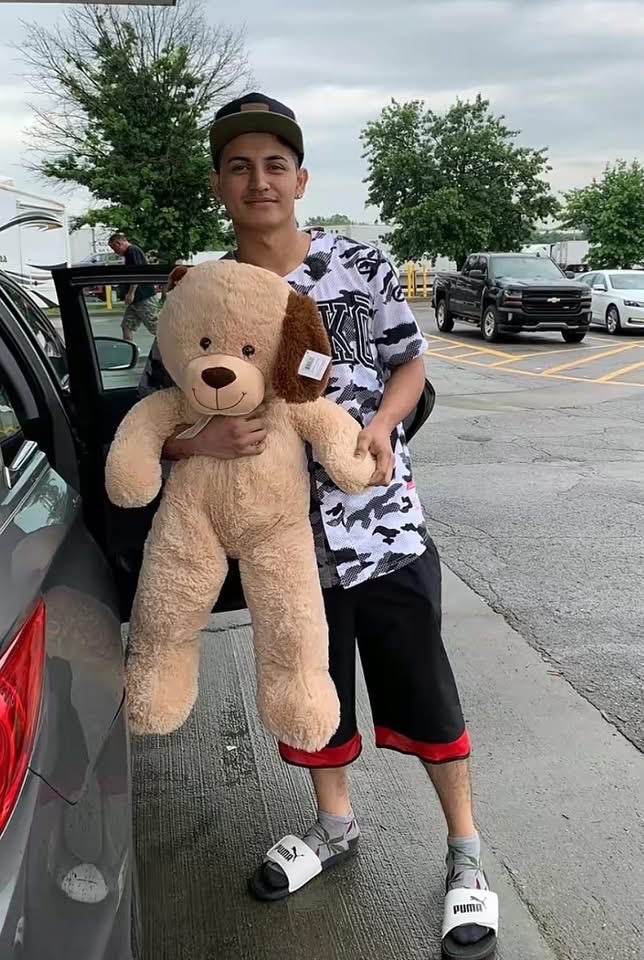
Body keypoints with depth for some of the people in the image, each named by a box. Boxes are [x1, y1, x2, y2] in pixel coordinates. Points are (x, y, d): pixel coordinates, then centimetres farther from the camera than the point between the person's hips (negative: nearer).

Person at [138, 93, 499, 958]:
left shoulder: (361, 266, -6)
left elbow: (410, 362, 5)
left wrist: (381, 423, -15)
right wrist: (201, 442, -24)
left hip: (385, 527, -2)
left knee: (424, 696, 9)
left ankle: (466, 856, 34)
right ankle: (334, 825, 47)